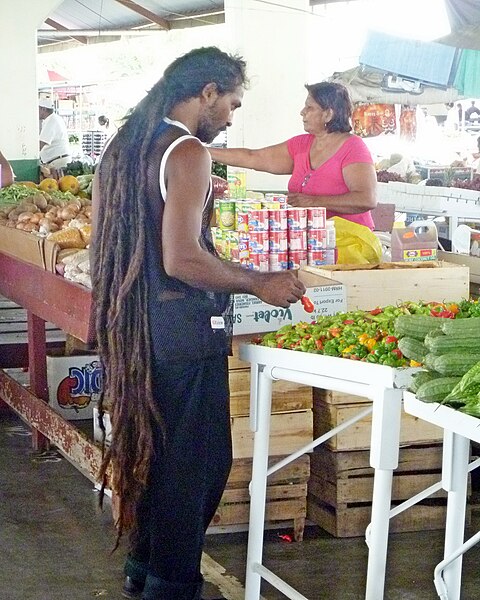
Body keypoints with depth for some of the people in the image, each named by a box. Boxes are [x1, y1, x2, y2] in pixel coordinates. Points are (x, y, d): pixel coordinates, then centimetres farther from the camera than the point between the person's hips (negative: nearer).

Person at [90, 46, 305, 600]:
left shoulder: (124, 147, 11)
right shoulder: (187, 152, -17)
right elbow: (181, 259, -24)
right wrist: (259, 283, -13)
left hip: (135, 322, 9)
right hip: (184, 330, -9)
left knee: (157, 447, 20)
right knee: (198, 460, 2)